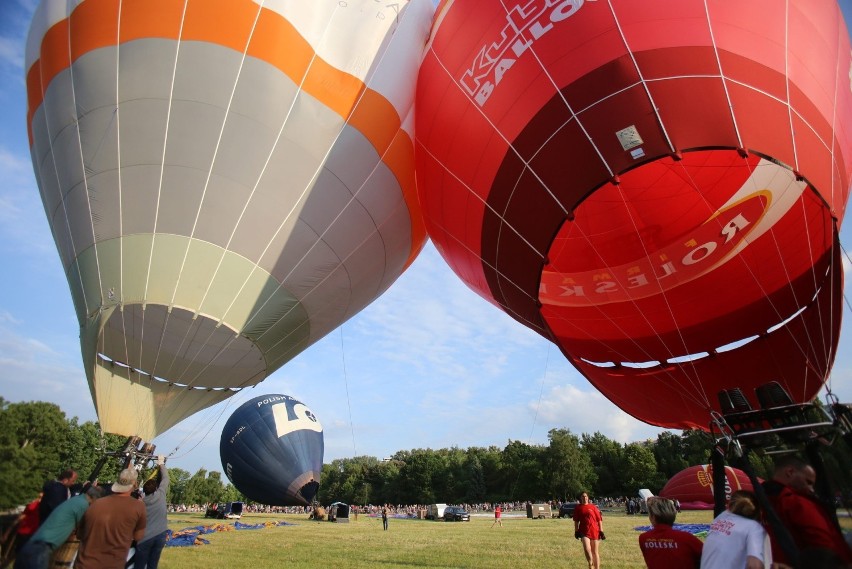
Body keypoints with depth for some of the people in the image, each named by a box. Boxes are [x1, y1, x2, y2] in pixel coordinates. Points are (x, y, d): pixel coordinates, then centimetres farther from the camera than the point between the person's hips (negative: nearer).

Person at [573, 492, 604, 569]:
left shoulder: (593, 507, 1)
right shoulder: (578, 508, 2)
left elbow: (599, 519, 2)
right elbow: (576, 521, 7)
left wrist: (601, 531, -2)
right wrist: (576, 531, 2)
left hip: (594, 531, 0)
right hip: (584, 531, 0)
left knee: (595, 551, 9)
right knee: (587, 549, -16)